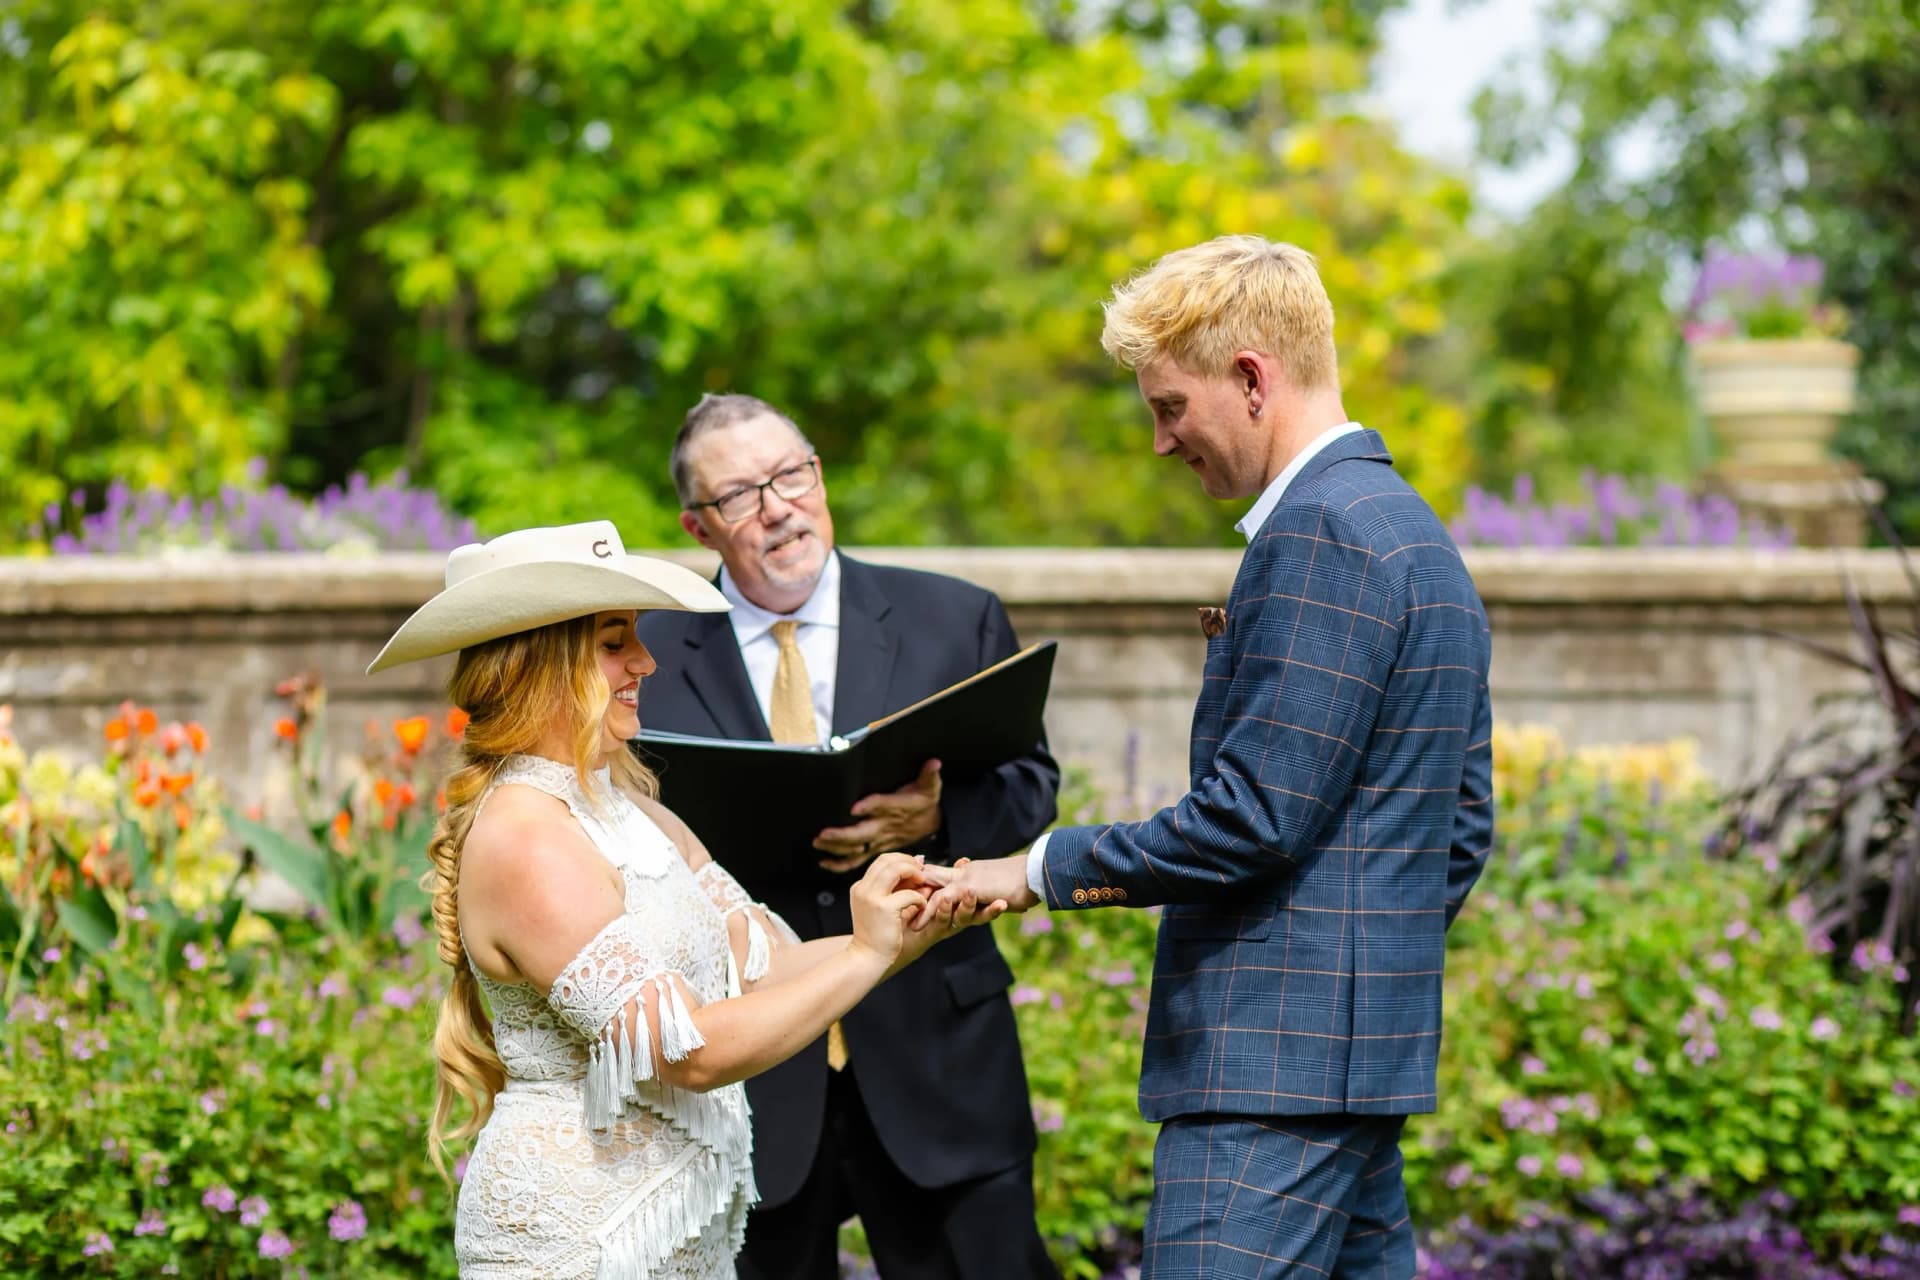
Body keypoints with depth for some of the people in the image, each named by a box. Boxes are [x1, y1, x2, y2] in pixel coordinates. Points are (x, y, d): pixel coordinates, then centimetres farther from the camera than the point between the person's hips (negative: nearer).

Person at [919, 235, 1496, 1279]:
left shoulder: (1319, 531, -15)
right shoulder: (1415, 532, 18)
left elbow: (1252, 816, -19)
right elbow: (1462, 830, 20)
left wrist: (1042, 869, -10)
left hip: (1273, 1058, -11)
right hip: (1369, 1047, 11)